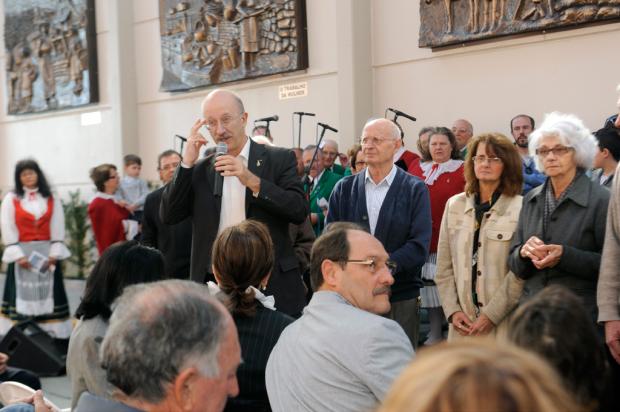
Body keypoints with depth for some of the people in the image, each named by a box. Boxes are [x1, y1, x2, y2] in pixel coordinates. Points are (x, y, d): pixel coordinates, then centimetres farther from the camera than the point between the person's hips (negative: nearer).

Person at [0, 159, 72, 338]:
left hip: (47, 252, 2)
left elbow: (58, 228, 2)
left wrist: (54, 253, -8)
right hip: (22, 252, -2)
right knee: (22, 294, -1)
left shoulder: (52, 199, 7)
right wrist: (18, 255, -12)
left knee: (48, 293, 3)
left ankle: (52, 332, 6)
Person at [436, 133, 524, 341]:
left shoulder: (520, 208, -6)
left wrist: (491, 315, -10)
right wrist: (452, 310, 0)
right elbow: (444, 268, 10)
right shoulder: (455, 205, 9)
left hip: (504, 324, -3)